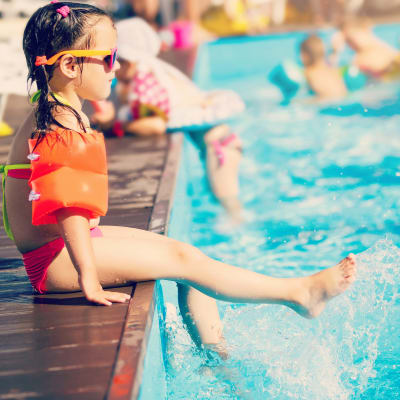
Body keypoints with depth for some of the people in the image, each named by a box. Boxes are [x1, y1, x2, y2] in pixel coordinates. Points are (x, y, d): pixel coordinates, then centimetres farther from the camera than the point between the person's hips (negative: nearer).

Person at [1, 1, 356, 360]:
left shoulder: (60, 114, 12)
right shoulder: (59, 128, -22)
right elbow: (68, 208, -29)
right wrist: (88, 278, -31)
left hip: (76, 240, 10)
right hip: (54, 259, -10)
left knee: (187, 254, 8)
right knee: (182, 260, -13)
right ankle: (299, 293, -8)